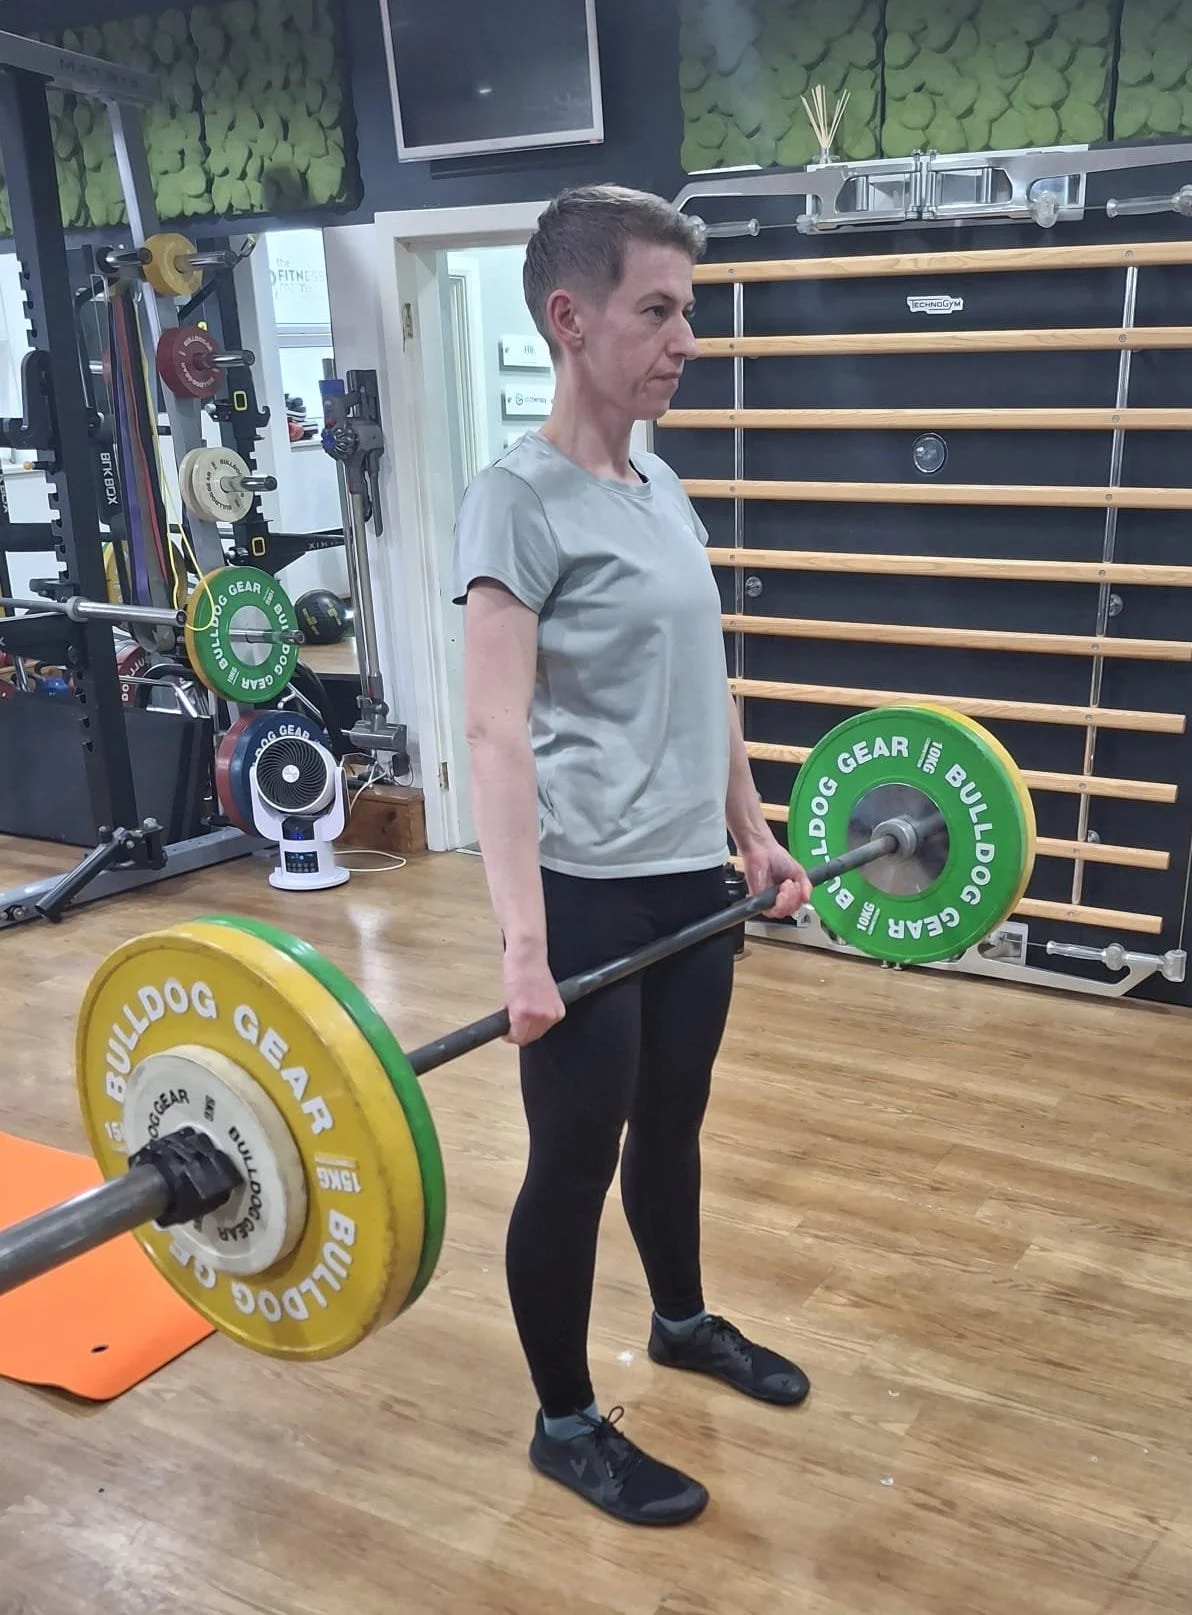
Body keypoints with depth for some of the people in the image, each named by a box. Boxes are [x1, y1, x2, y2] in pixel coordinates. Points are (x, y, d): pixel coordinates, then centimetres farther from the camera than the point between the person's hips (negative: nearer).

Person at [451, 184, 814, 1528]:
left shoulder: (663, 491, 11)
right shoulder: (519, 499, -15)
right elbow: (497, 730, -23)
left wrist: (754, 834, 19)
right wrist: (523, 943, -29)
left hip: (692, 882, 8)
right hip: (591, 898, -8)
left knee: (672, 1126, 23)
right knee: (576, 1162, 7)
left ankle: (682, 1322, 47)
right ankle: (565, 1423, 27)